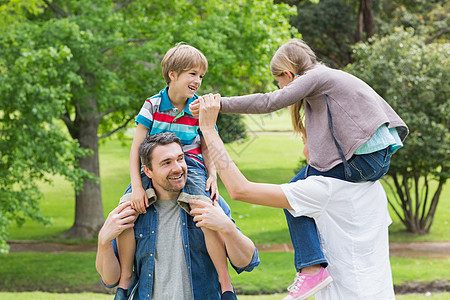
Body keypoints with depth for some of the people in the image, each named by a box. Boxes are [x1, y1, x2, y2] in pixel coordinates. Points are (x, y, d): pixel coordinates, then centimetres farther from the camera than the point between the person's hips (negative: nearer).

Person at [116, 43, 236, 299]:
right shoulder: (153, 105, -1)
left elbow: (207, 149, 10)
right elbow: (136, 147, -1)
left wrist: (213, 175, -10)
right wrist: (137, 186, -12)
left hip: (190, 167, -1)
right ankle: (125, 278, 0)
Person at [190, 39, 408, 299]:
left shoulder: (314, 77, -4)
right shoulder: (331, 76, 23)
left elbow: (270, 102, -14)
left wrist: (219, 104, -12)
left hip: (363, 160, -10)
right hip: (382, 157, 10)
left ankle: (312, 268, -9)